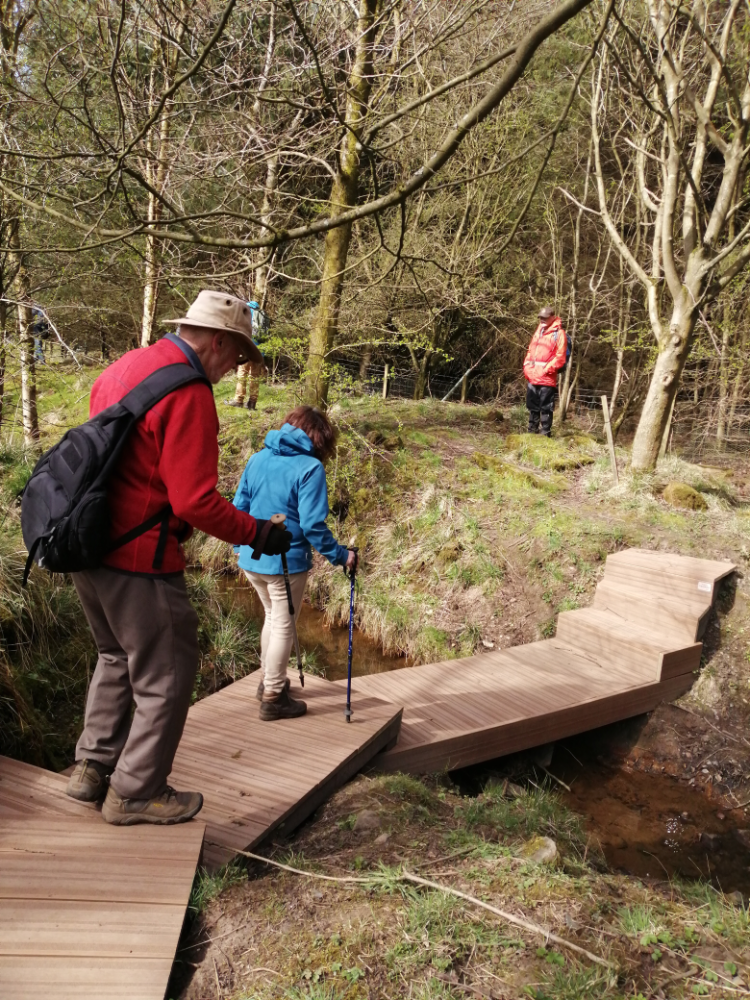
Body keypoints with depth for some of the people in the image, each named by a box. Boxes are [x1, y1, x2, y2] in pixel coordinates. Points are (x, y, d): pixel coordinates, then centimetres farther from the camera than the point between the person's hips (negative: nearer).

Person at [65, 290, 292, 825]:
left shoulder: (122, 368, 10)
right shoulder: (189, 395, -18)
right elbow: (196, 502, -22)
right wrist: (258, 532, -9)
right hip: (138, 559, -9)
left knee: (117, 656, 26)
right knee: (166, 673, 7)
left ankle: (93, 767, 36)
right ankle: (136, 793, 20)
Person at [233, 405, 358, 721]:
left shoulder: (257, 459, 4)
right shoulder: (310, 467, -15)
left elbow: (239, 508, 7)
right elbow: (313, 525, -19)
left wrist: (241, 545, 20)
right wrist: (340, 555, -8)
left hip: (251, 559, 7)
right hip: (286, 562, -6)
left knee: (273, 616, 25)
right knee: (284, 626, 9)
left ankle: (268, 680, 38)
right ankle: (273, 699, 17)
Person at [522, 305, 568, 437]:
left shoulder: (559, 333, -5)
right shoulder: (538, 330, 17)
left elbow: (560, 357, -11)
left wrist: (546, 370, -16)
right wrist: (527, 367, 7)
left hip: (546, 378, -7)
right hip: (531, 377, 7)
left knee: (545, 408, -3)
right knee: (532, 406, 14)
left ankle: (545, 434, 1)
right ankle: (532, 431, 24)